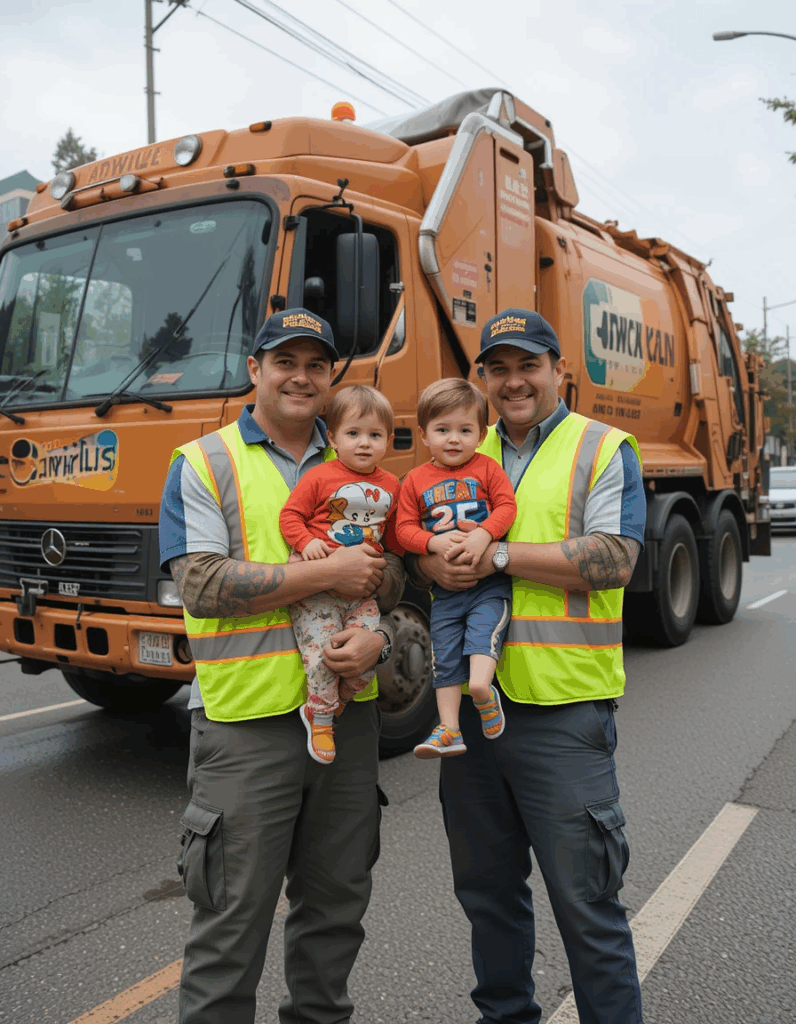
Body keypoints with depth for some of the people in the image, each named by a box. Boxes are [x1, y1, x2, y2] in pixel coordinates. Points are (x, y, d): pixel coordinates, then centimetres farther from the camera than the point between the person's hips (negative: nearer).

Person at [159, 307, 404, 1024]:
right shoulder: (204, 463, -1)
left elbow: (390, 577, 11)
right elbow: (202, 585, -13)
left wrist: (377, 636, -11)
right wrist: (329, 572, -17)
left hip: (348, 714, 5)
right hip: (246, 722, -4)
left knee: (337, 902, 18)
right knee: (234, 916, 6)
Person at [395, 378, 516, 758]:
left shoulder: (486, 469, 2)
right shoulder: (415, 480, 6)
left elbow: (507, 506, -8)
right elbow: (404, 527, 0)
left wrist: (484, 534, -26)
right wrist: (435, 543, -18)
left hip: (489, 579, -2)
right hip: (444, 584, 2)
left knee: (485, 624, -29)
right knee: (444, 651, 3)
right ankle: (449, 729, 8)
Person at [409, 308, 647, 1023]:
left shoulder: (605, 450, -1)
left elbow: (614, 560, -14)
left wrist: (499, 554, -18)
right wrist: (432, 561, -13)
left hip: (562, 708, -5)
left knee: (585, 898, 4)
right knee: (486, 885, 19)